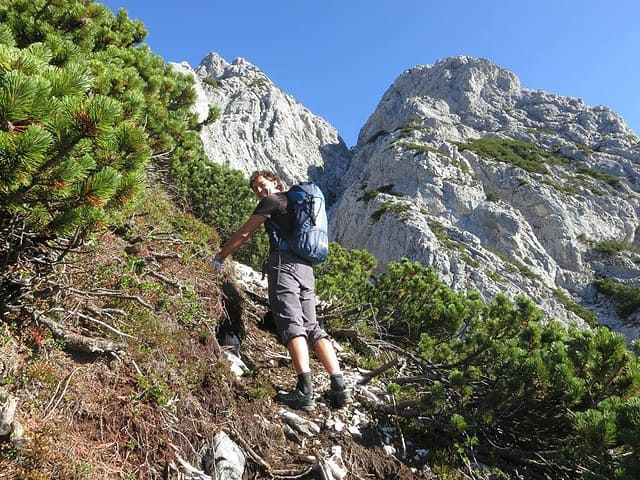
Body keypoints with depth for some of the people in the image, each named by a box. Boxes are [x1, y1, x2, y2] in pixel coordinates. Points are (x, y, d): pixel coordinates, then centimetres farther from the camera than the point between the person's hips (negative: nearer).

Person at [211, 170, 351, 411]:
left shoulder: (272, 201, 7)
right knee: (311, 326, 4)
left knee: (291, 323, -17)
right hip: (306, 267, 8)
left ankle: (305, 391, -28)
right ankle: (339, 387, -6)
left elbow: (243, 233, 6)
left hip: (284, 262, -8)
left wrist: (218, 258, 13)